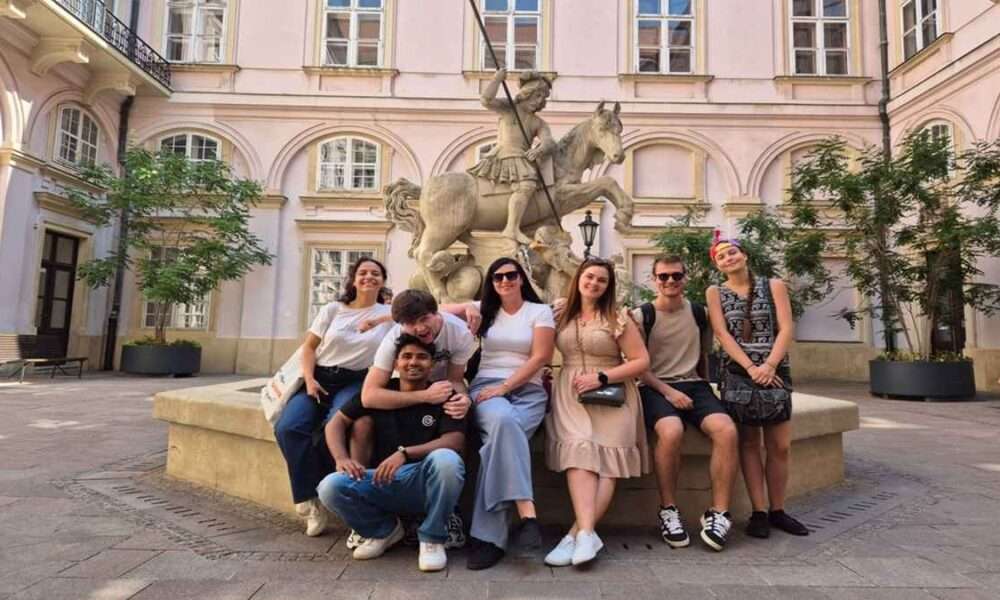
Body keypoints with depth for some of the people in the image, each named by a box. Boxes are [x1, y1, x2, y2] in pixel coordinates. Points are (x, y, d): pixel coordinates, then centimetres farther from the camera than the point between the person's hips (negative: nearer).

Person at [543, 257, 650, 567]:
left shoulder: (618, 318, 3)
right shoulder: (561, 316, 12)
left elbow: (641, 361, -1)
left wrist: (601, 377, -11)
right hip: (571, 395, 1)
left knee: (607, 458, -19)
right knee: (578, 451, -23)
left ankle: (576, 533, -22)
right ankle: (587, 532, -32)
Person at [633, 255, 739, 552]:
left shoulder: (698, 313, 13)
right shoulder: (641, 316, 0)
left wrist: (705, 389, 15)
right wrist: (667, 390, -12)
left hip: (694, 385, 4)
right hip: (656, 387, -3)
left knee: (727, 430, -26)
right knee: (671, 432, -35)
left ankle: (719, 513, -13)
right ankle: (668, 510, -14)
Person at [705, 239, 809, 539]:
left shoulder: (773, 286, 7)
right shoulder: (715, 292, 6)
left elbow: (786, 328, -3)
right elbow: (722, 333, -5)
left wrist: (769, 365, -17)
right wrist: (750, 367, -16)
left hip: (774, 371, 1)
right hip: (737, 373, -1)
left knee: (780, 444, 0)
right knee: (749, 441, -1)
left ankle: (777, 510, 14)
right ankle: (758, 513, 5)